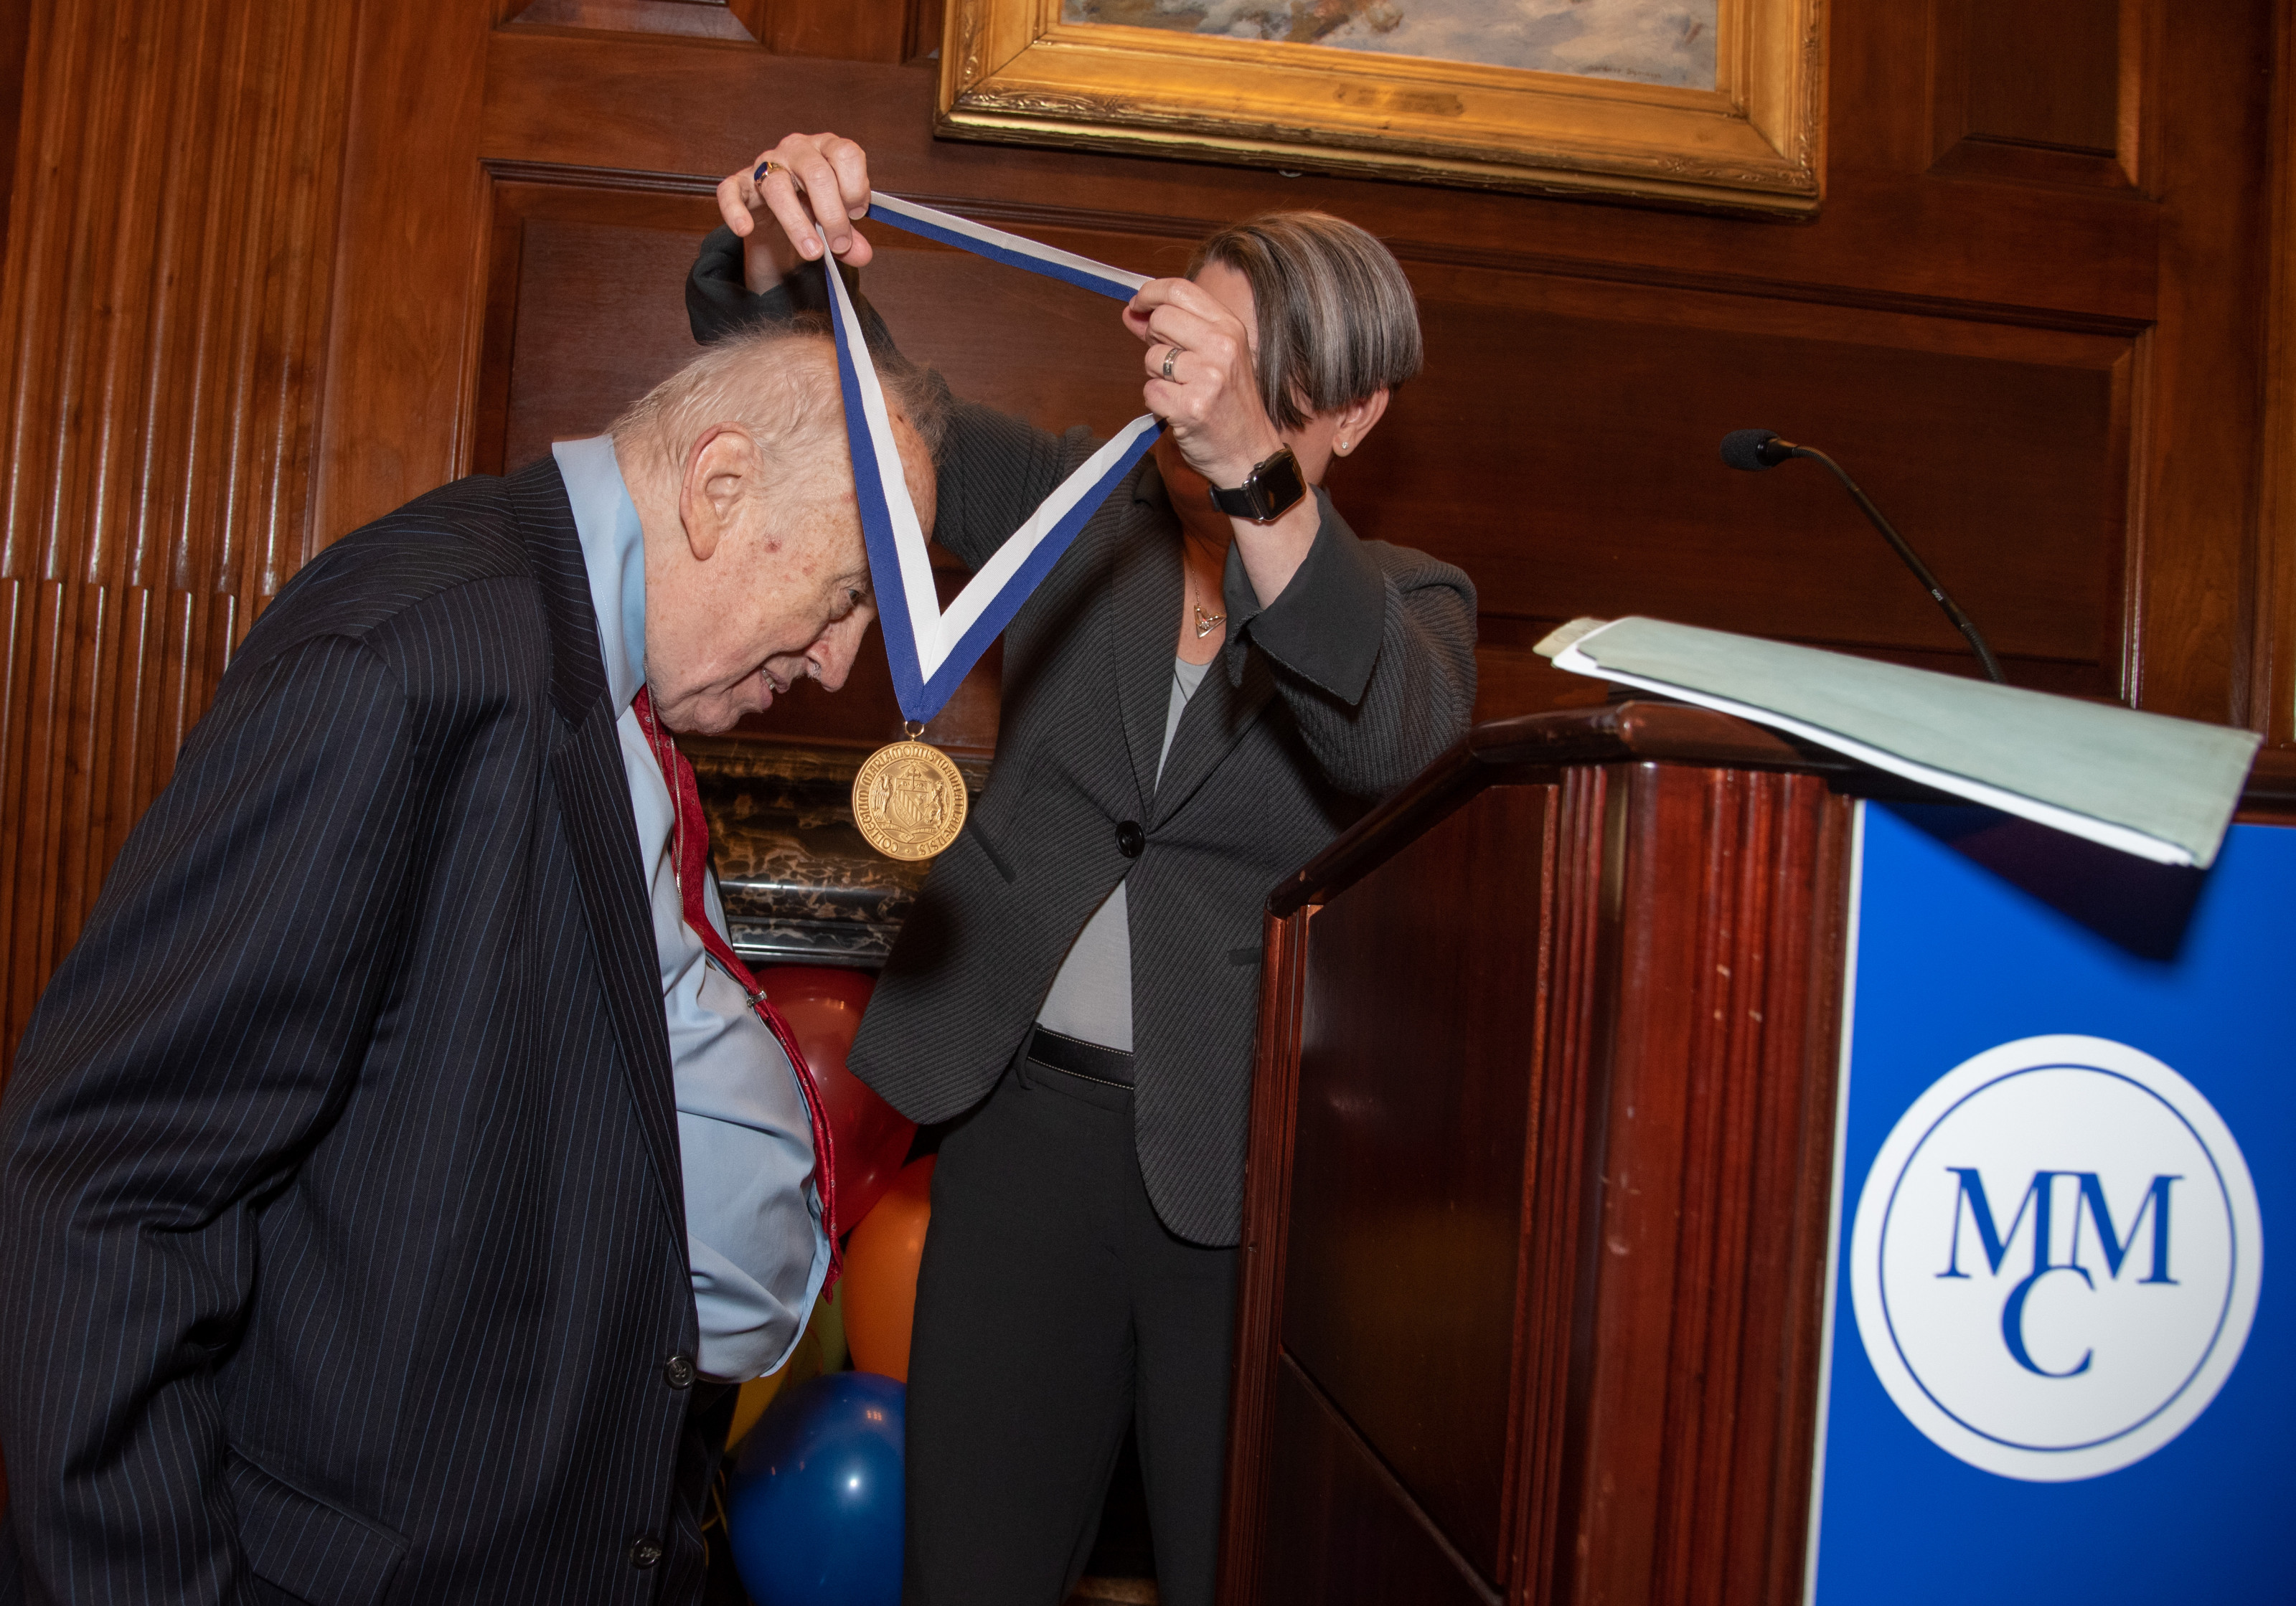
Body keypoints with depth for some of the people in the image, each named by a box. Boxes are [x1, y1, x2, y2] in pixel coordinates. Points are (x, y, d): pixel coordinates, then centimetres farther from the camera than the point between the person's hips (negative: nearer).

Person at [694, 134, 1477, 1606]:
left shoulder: (1405, 601, -1)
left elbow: (1395, 735, -24)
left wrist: (1253, 473, -37)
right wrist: (776, 256, -18)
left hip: (1246, 1158, -2)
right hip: (1029, 1113, 2)